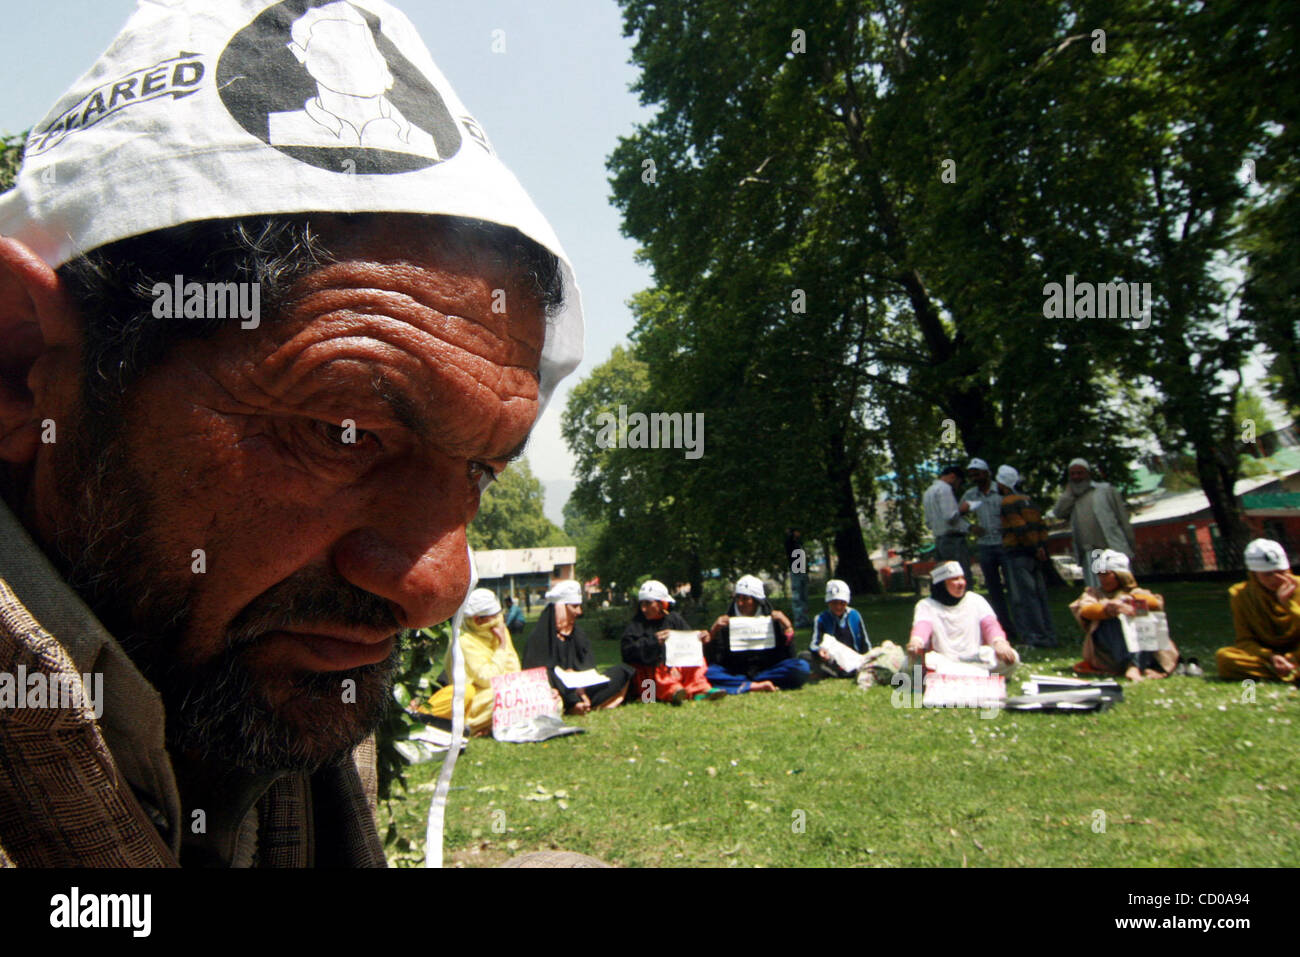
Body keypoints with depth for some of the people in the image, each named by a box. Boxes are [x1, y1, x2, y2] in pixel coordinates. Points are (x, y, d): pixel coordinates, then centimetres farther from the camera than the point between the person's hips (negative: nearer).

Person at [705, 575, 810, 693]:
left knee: (802, 667, -26)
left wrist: (787, 626, -11)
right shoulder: (727, 623, 3)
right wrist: (713, 631, -13)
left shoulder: (771, 621, 3)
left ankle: (744, 686, -23)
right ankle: (757, 686, -24)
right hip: (734, 673, 0)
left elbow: (789, 656, -3)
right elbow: (712, 660, -2)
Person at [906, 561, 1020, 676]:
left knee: (1011, 658, -24)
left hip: (976, 660, 3)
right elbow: (922, 626, -15)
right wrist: (916, 641, -41)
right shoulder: (926, 605, 6)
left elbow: (990, 624, -2)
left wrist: (999, 642, -26)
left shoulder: (975, 600, 14)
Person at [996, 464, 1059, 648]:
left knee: (1024, 597, -4)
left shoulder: (1007, 503, -10)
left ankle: (1037, 636, -5)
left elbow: (1021, 528, -17)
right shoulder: (1027, 499, 16)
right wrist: (1041, 547, 8)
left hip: (1018, 554, -8)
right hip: (1033, 555, 8)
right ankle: (1049, 634, 15)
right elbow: (1040, 526, 12)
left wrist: (1035, 548, -11)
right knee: (1039, 595, 12)